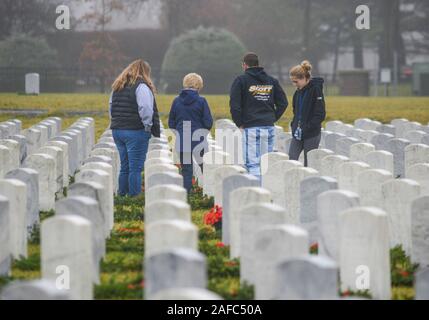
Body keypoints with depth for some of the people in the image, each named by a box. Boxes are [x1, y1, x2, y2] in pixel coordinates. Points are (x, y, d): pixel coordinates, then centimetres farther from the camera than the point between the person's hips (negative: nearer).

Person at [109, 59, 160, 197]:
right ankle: (134, 196, -4)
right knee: (136, 168, -4)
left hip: (117, 130, 7)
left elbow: (111, 108, 20)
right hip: (136, 132, -7)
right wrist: (148, 127, -7)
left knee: (124, 166, 15)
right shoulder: (141, 86, -10)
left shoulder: (117, 87, 15)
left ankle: (121, 194, 16)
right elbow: (146, 110, -18)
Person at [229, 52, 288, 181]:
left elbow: (234, 104, -10)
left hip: (251, 128, -5)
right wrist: (273, 118, 12)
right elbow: (283, 103, 9)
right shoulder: (272, 81, 11)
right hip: (269, 128, 5)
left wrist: (239, 123, -1)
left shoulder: (241, 80, -2)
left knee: (253, 163, -5)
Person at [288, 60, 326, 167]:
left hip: (311, 134, -7)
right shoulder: (299, 91, 11)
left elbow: (320, 114, -15)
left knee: (309, 163, -1)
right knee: (291, 159, -2)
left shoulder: (316, 90, -11)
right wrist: (294, 125, 7)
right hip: (298, 134, 7)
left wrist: (306, 128, -18)